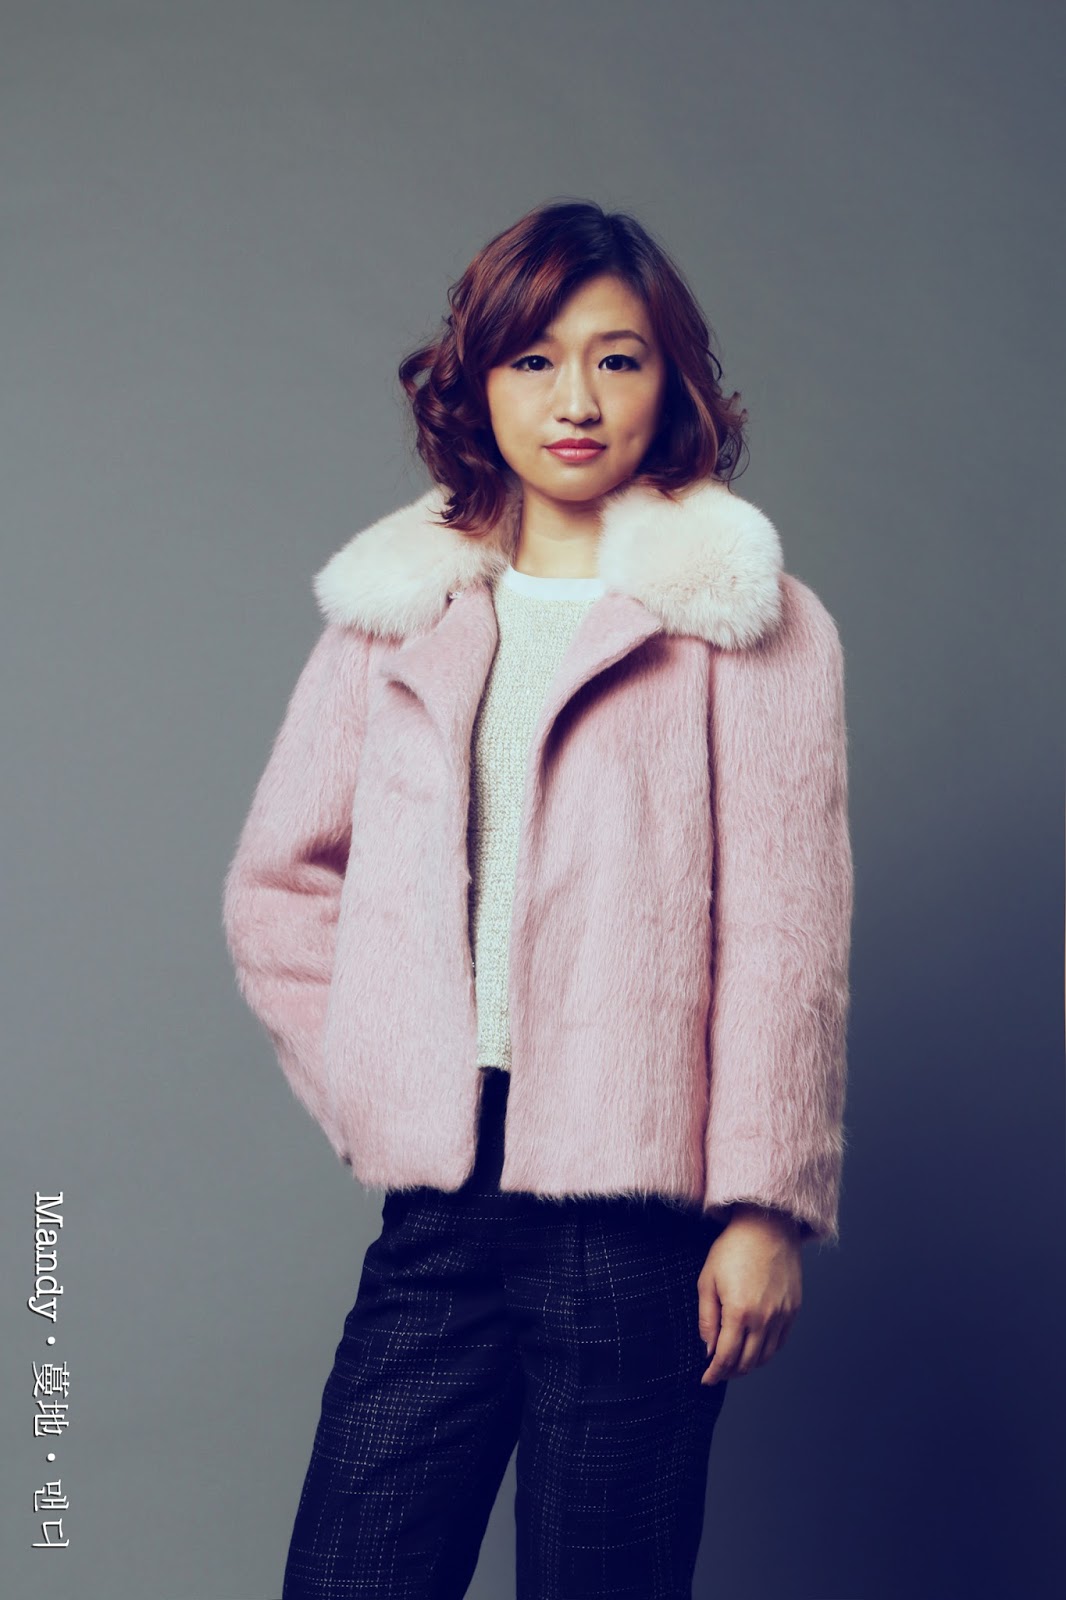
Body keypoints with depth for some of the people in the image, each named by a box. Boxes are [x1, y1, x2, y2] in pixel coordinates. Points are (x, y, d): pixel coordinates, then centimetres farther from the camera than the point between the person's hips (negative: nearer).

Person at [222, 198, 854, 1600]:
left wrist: (767, 1203, -6)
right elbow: (276, 882, 18)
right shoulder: (397, 612, 12)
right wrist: (370, 1084, 9)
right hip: (439, 1212, 3)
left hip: (637, 1216, -3)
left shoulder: (749, 624, 2)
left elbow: (787, 937, -3)